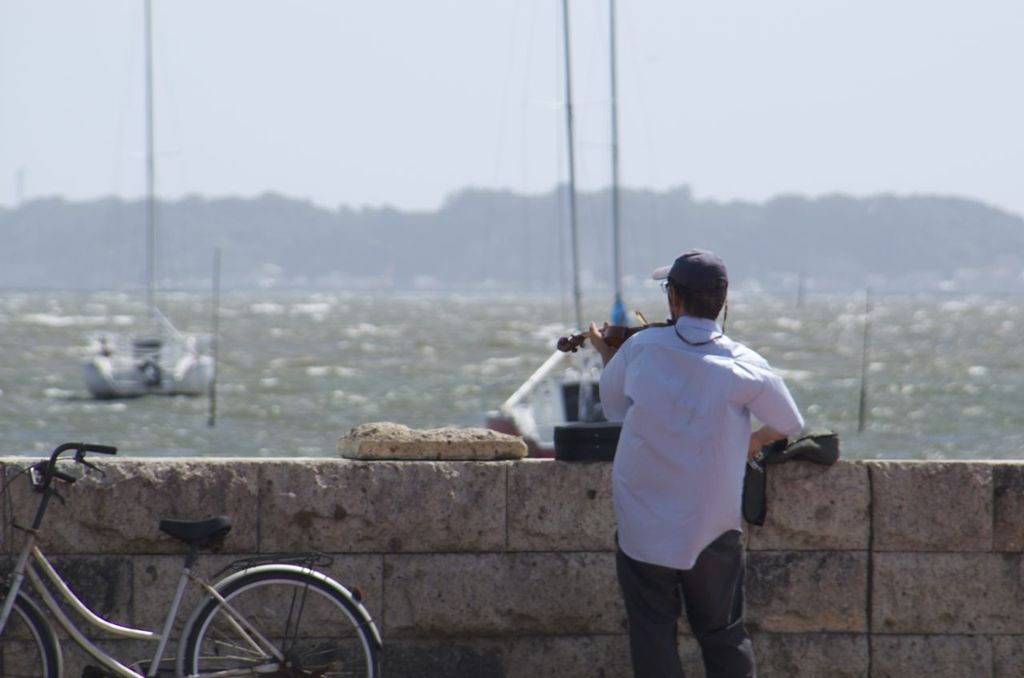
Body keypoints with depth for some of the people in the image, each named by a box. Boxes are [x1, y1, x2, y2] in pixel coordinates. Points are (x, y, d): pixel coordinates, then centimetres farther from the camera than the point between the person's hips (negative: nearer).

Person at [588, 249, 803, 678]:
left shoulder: (640, 349, -9)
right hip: (714, 528, 1)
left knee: (652, 637, 5)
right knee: (723, 635, 12)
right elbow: (789, 425, 6)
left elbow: (613, 406, 11)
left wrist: (606, 353, 30)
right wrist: (753, 442, 27)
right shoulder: (744, 367, -9)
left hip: (644, 526, -1)